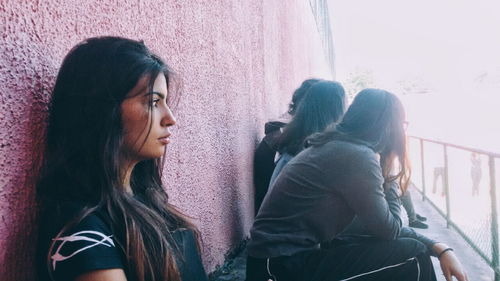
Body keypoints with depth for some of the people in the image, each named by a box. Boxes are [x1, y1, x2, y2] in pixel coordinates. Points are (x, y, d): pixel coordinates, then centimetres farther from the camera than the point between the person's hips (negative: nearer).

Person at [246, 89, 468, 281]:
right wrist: (389, 177, 1)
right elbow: (388, 230, -11)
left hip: (290, 255, 9)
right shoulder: (358, 156, -18)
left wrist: (439, 248, 6)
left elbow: (385, 226, 12)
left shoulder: (338, 146, 10)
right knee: (413, 257, -7)